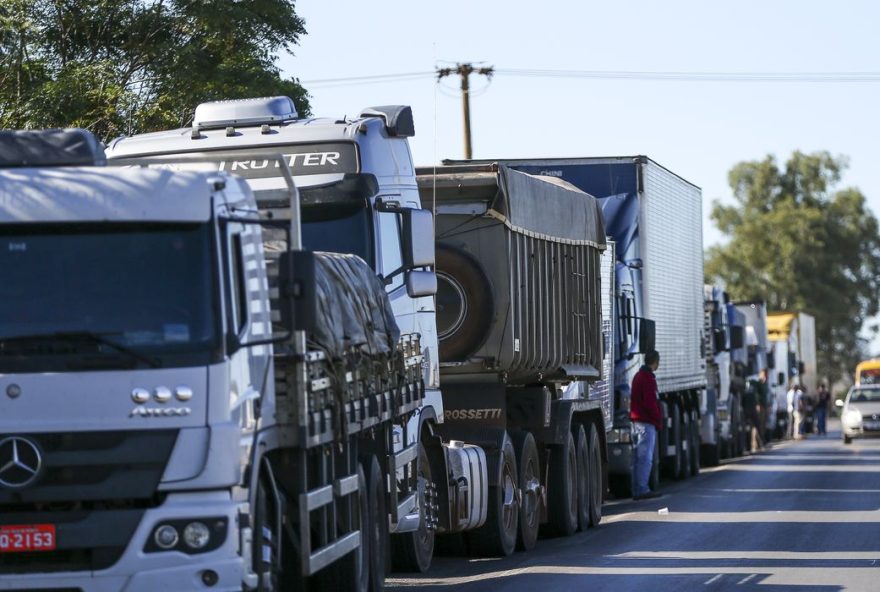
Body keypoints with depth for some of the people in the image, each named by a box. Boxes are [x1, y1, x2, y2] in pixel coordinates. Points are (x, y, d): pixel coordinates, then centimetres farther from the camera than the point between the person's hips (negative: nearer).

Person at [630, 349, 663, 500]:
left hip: (636, 420, 10)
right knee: (646, 457, -9)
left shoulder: (638, 376, 17)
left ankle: (637, 490, 12)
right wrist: (658, 420, -9)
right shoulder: (648, 378, -13)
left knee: (638, 457, 11)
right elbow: (650, 403, -19)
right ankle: (642, 489, -12)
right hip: (647, 423, -10)